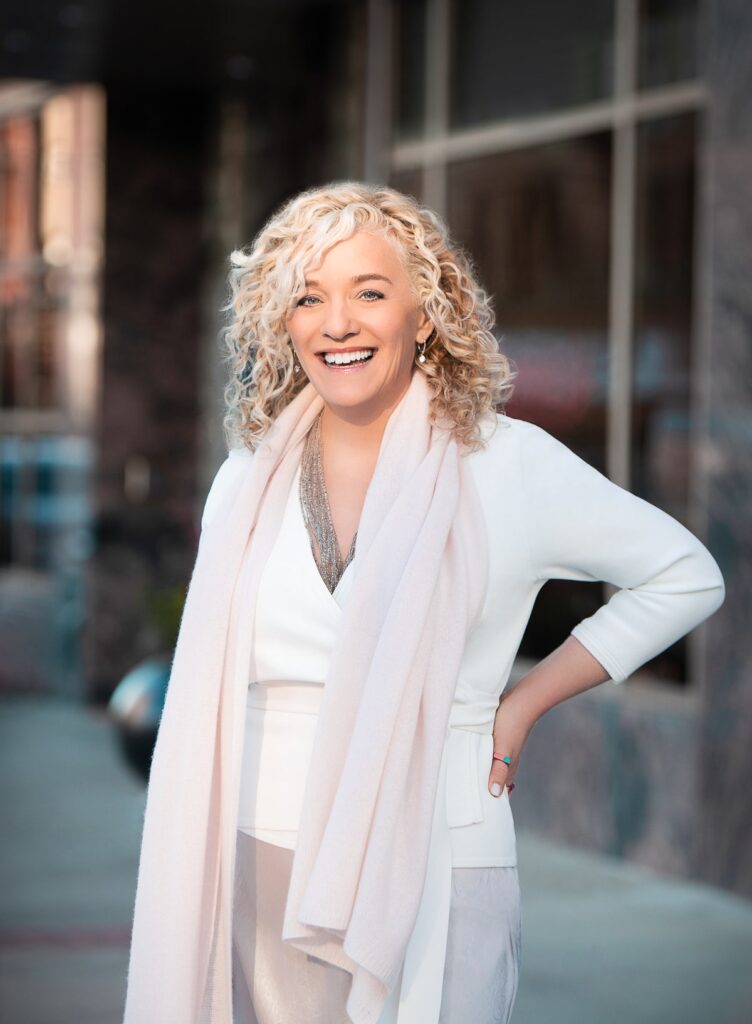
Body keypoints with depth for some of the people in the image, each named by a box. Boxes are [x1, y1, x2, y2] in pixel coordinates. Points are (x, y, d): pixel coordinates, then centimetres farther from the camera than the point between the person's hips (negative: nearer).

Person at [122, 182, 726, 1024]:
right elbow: (211, 702, 13)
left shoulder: (508, 464, -4)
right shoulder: (247, 479, 6)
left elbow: (686, 576, 5)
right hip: (258, 870, 3)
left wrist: (522, 705, 0)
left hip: (435, 874, -3)